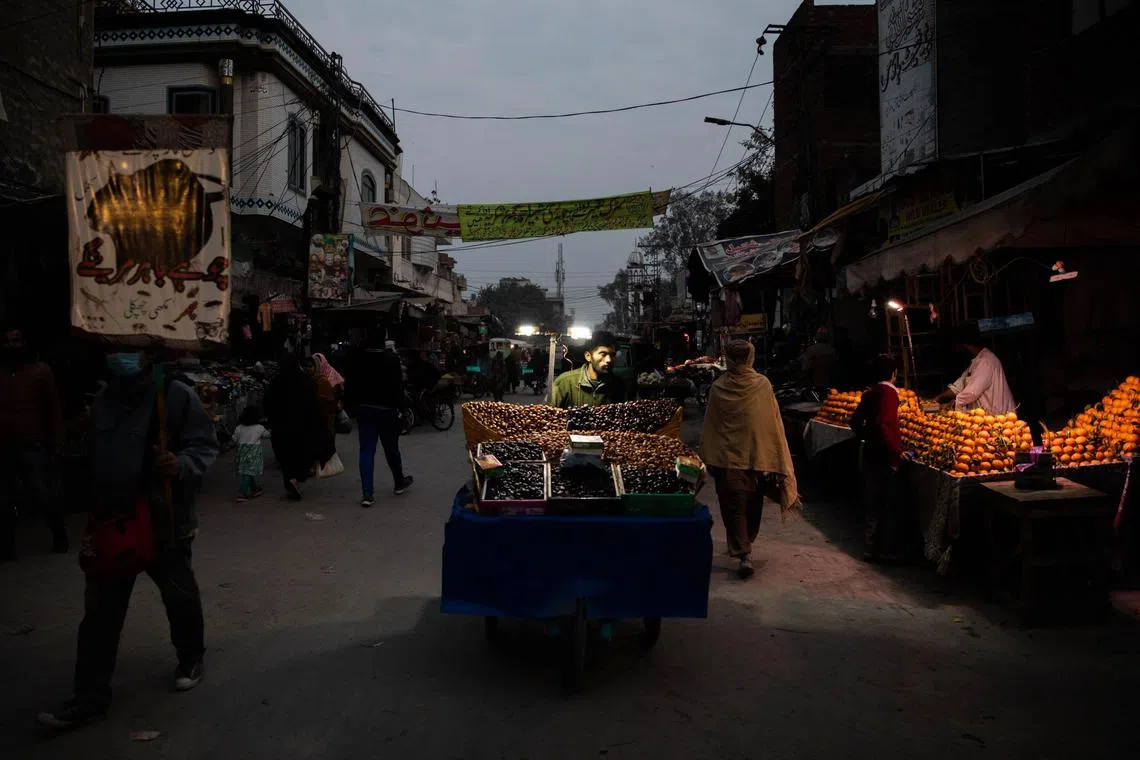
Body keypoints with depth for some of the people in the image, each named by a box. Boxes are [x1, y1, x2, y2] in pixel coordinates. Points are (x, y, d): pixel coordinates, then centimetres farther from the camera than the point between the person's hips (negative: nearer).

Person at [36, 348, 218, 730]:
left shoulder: (177, 395, -13)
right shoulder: (103, 401, 7)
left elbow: (205, 446, -14)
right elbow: (94, 458, 18)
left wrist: (181, 465, -34)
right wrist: (94, 510, 15)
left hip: (164, 522, -5)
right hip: (111, 521, 5)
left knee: (180, 598, 13)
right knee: (100, 611, 8)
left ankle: (190, 661, 37)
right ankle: (90, 696, 18)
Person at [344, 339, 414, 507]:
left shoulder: (358, 358, 1)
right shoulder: (391, 359, -13)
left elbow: (350, 385, 4)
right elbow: (397, 386, -14)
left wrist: (350, 406, 11)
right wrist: (401, 404, -3)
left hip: (363, 409, 3)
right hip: (386, 410, -3)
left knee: (366, 451, 4)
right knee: (391, 449, 13)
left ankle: (367, 494, -2)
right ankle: (399, 483, 32)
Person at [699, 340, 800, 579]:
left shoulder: (719, 388, -8)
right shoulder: (763, 384, -6)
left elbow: (710, 425, -2)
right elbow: (774, 423, -2)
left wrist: (708, 457, 7)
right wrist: (779, 460, 5)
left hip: (728, 456, -2)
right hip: (759, 454, 2)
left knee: (734, 506, 2)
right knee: (753, 503, 20)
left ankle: (743, 554, -10)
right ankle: (746, 543, 36)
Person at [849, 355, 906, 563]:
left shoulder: (870, 393, 9)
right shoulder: (889, 392, -15)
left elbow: (855, 420, 15)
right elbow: (884, 424, -26)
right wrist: (896, 452, -22)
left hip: (870, 454, 8)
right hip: (885, 456, -8)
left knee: (872, 502, 14)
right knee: (890, 505, 1)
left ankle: (870, 548, 21)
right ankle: (888, 551, 6)